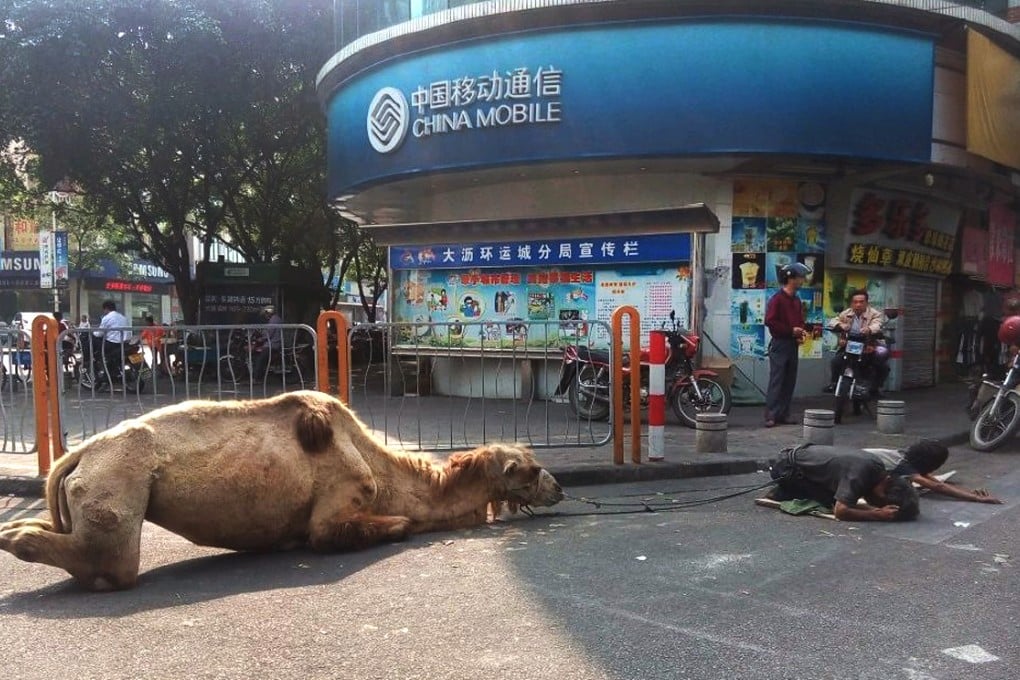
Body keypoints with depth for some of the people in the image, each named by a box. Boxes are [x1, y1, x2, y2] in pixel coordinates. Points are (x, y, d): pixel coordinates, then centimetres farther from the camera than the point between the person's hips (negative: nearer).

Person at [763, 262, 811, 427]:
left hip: (793, 344, 8)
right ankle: (771, 416, -8)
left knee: (790, 381, 8)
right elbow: (769, 321, -18)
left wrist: (801, 332, 2)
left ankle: (783, 415, 13)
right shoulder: (777, 299, -10)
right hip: (779, 344, -8)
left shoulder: (796, 300, 15)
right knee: (776, 381, -9)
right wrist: (791, 330, -16)